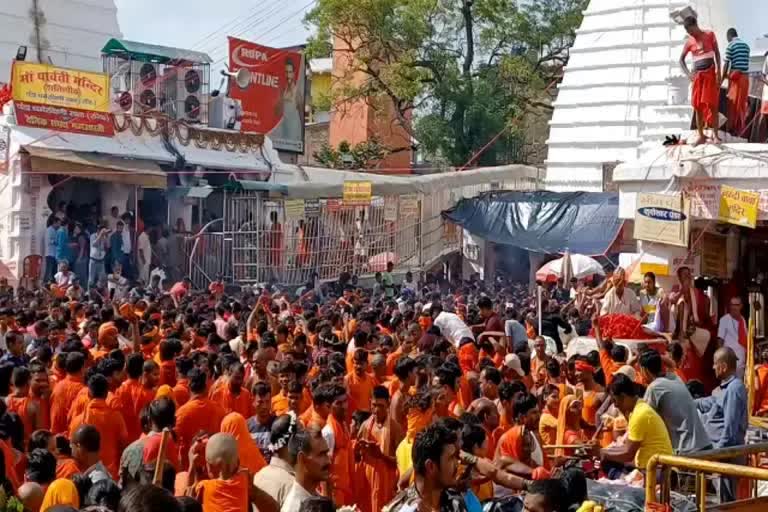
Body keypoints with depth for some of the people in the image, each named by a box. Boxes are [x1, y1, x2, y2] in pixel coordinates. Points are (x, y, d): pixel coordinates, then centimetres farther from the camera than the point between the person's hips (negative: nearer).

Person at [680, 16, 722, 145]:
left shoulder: (710, 35, -2)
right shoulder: (689, 42, 3)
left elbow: (717, 53, -1)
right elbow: (681, 59, 8)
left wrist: (718, 72, -10)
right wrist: (688, 73, -9)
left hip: (710, 73, -2)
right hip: (697, 75, 2)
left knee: (712, 104, -6)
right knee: (698, 106, 0)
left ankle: (715, 135, -2)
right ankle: (701, 136, 6)